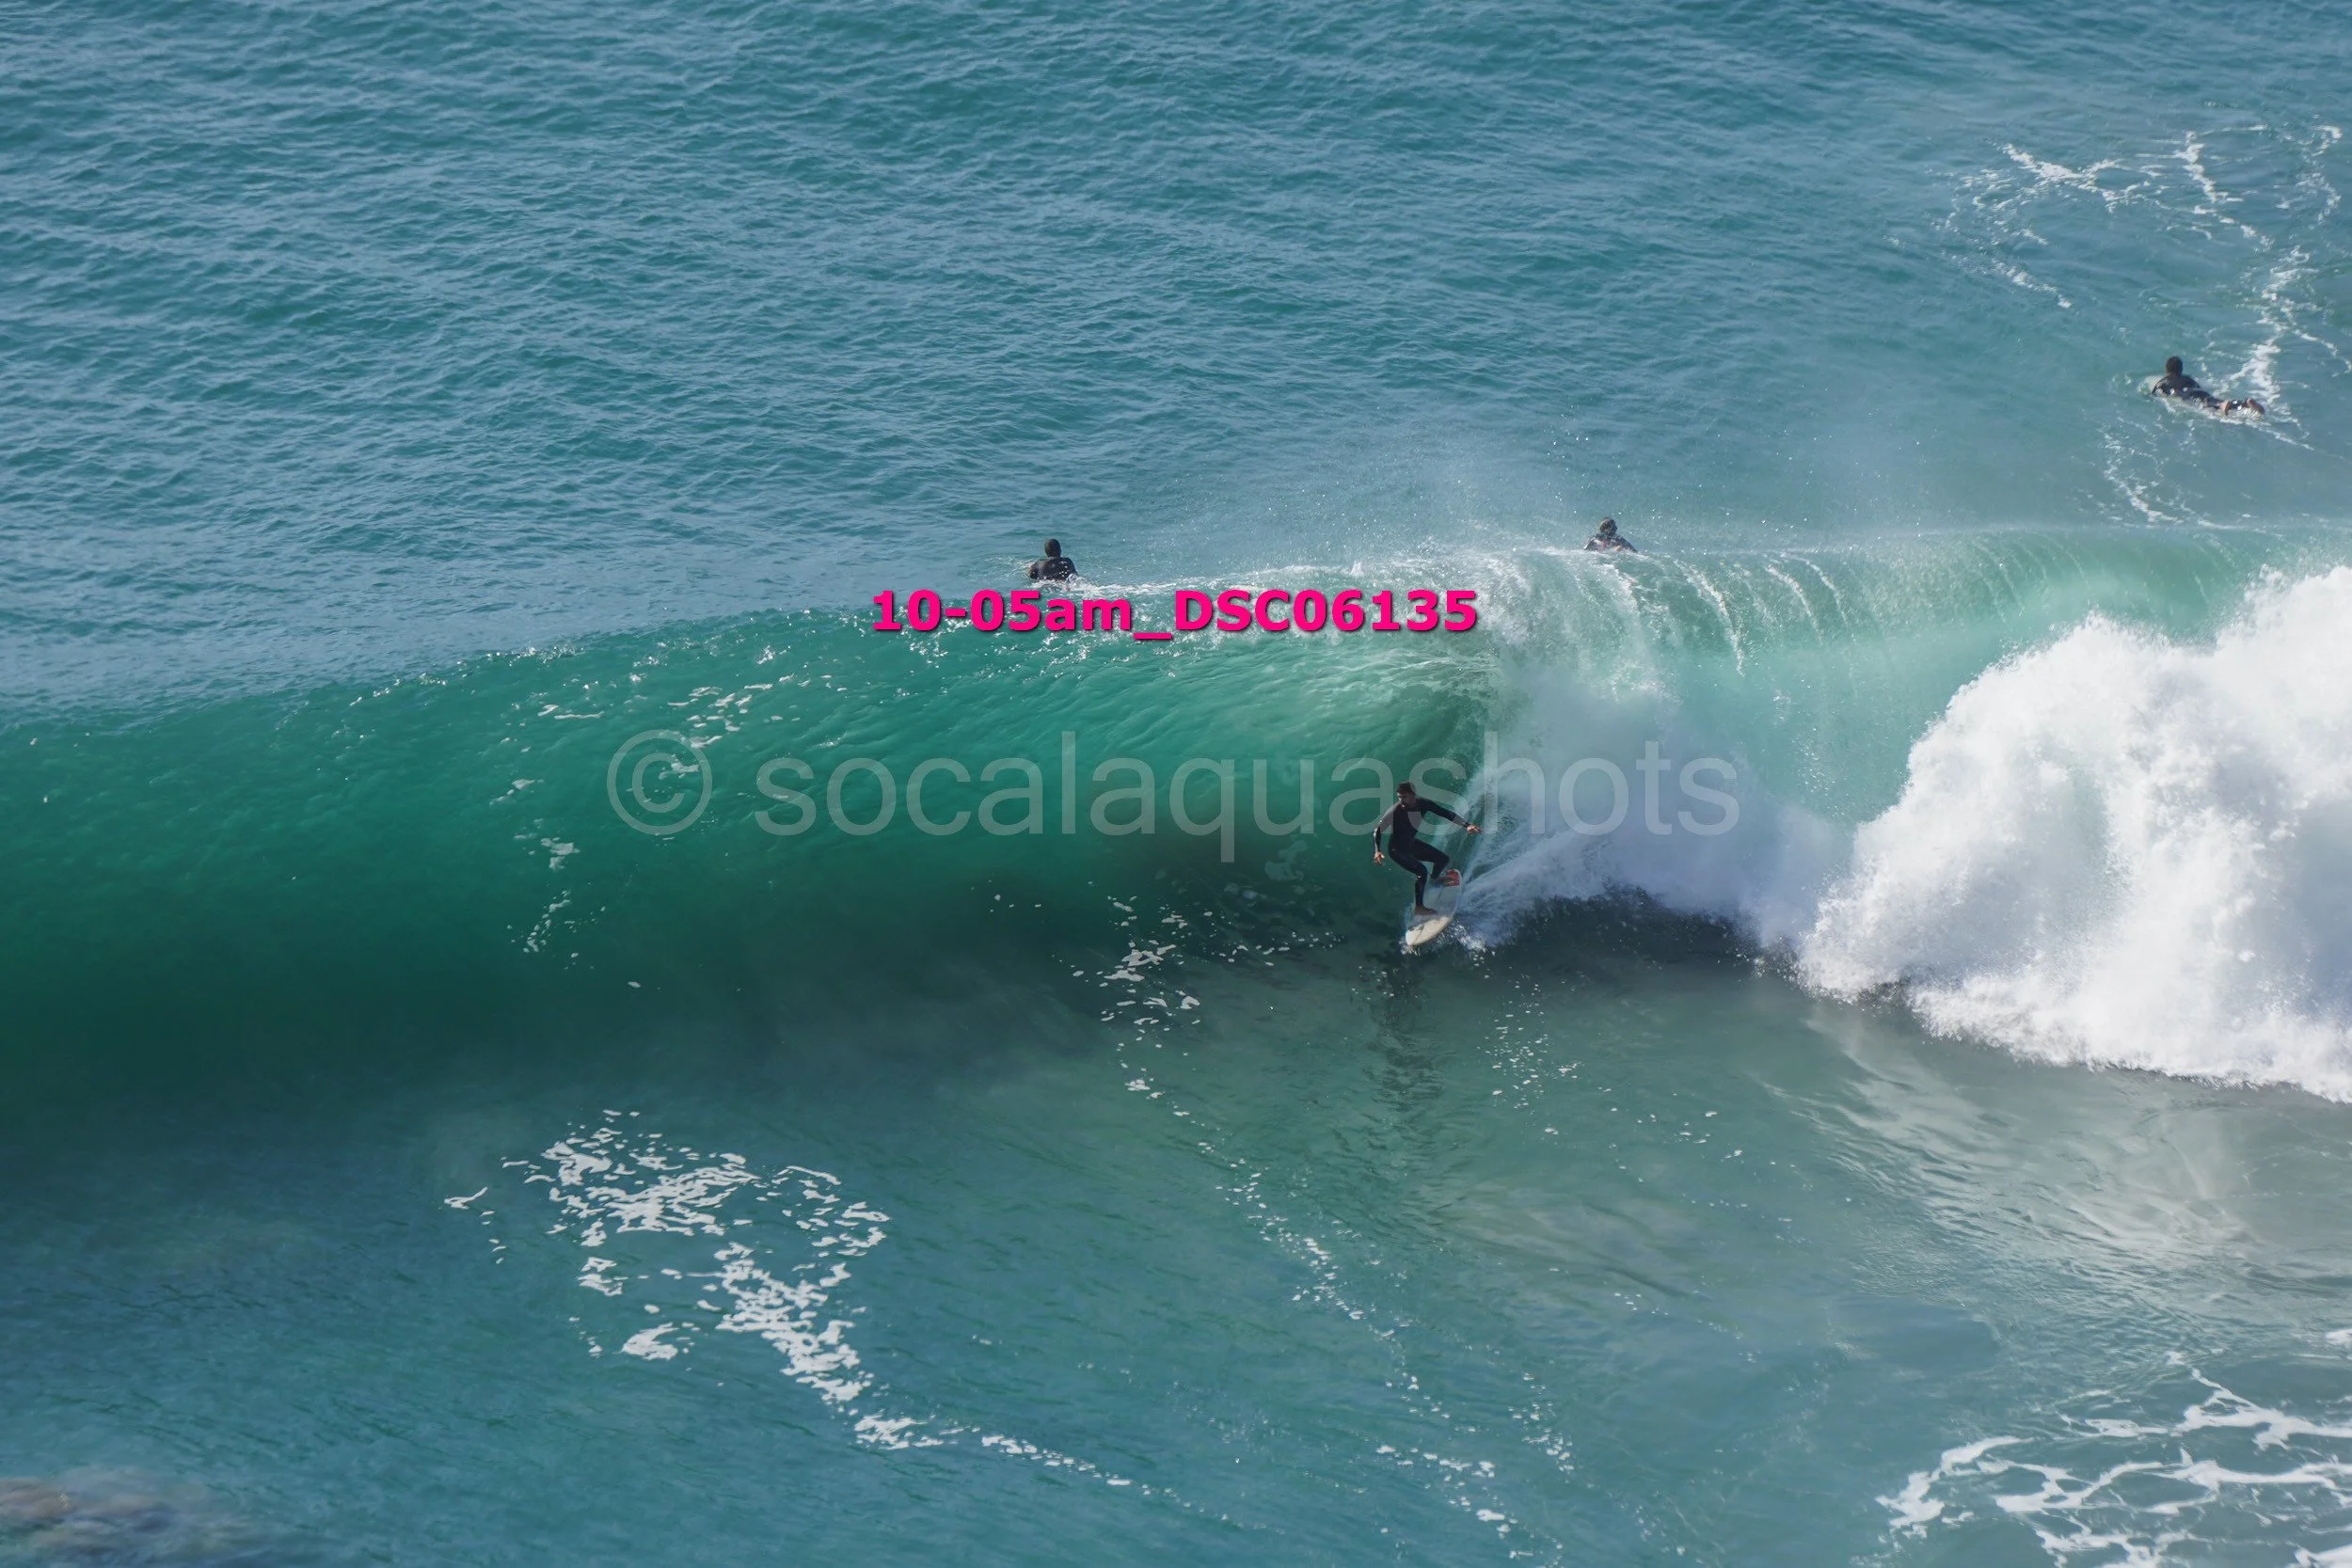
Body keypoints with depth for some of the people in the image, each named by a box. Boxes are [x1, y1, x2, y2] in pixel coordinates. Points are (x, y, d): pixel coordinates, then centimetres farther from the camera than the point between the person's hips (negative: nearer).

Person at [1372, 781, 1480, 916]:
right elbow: (1377, 830, -22)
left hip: (1411, 844, 7)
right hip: (1397, 849, -7)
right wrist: (1377, 851, -33)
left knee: (1442, 859, 16)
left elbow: (1445, 813, -10)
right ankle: (1419, 907, -13)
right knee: (1422, 871, -24)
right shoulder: (1395, 811, -29)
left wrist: (1466, 825, -20)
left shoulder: (1423, 805, -15)